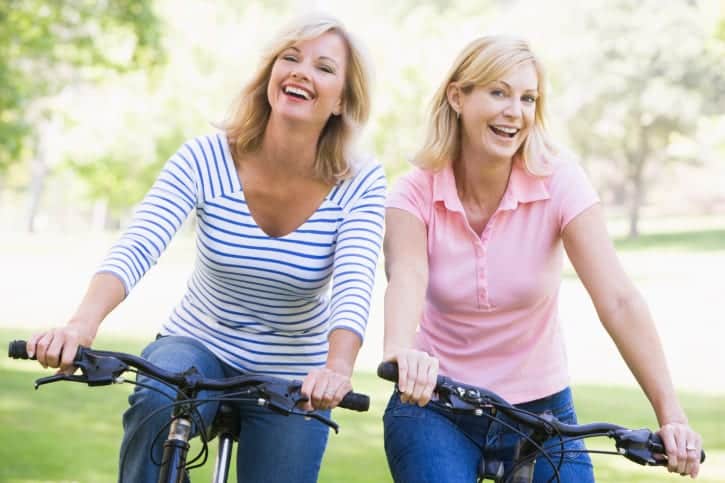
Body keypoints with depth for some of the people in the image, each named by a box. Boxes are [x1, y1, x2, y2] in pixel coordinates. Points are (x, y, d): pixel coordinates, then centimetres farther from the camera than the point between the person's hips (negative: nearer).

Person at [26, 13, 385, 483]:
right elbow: (136, 247, -27)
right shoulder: (207, 159, -15)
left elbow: (354, 286, -28)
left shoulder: (361, 184, -14)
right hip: (199, 345, -1)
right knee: (156, 401, -33)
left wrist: (338, 367, -49)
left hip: (292, 382, 1)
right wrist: (84, 322, -46)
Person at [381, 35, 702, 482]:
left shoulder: (559, 183, -13)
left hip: (540, 408, 1)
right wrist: (401, 353, -54)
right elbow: (405, 277, -31)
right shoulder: (417, 192, -11)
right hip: (436, 408, -1)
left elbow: (619, 300, -22)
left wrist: (670, 413, -33)